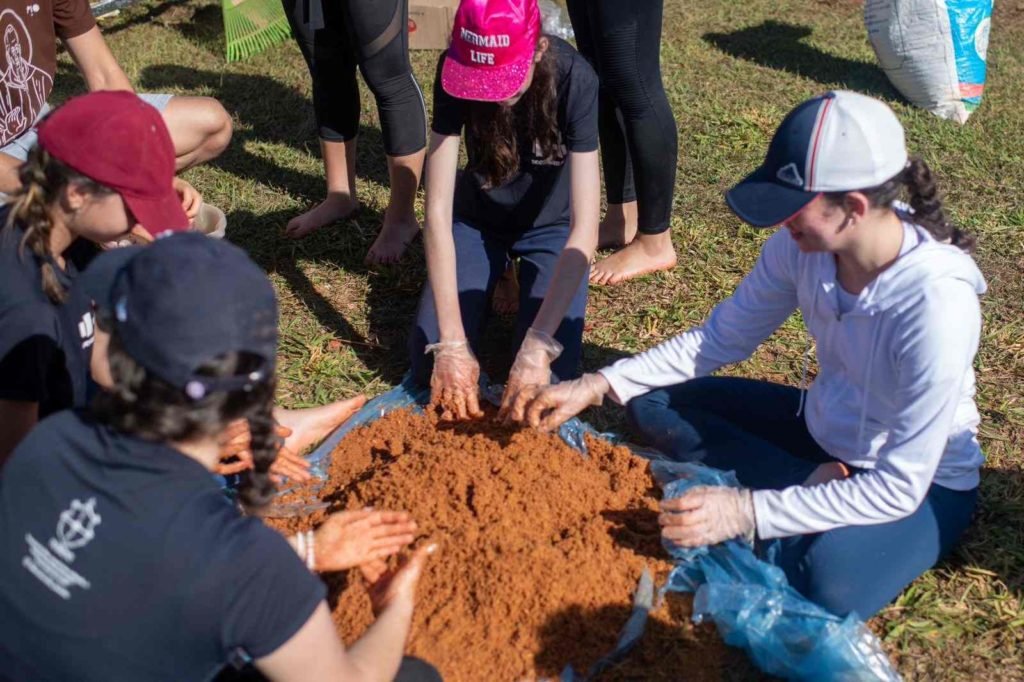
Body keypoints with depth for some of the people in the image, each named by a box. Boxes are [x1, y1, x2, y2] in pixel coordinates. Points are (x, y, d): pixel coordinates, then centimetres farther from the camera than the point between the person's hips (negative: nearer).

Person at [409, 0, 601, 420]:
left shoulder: (574, 80, -31)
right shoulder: (455, 73, -26)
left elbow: (585, 230, -34)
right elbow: (438, 210, -28)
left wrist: (537, 347, -43)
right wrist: (451, 341, -36)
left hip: (550, 226, -1)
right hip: (477, 219, 2)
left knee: (548, 374, -20)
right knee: (429, 361, -15)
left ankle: (521, 281, 12)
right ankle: (499, 280, 14)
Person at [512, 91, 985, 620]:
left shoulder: (937, 302, -34)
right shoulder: (803, 242, -18)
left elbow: (899, 488, -31)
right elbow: (721, 338, -4)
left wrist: (747, 512, -36)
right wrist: (596, 387, -13)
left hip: (924, 481, -6)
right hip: (822, 427, 7)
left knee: (827, 581, -37)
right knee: (652, 406, -4)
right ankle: (819, 490, -9)